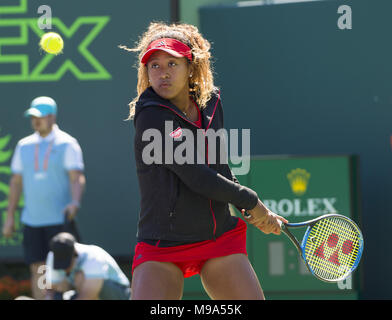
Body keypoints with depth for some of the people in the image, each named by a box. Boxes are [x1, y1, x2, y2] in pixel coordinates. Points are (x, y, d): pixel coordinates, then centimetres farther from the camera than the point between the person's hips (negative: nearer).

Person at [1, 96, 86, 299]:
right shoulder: (24, 146, 12)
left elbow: (77, 178, -11)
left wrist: (75, 202, -30)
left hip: (60, 219, -4)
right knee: (37, 269, 1)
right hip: (32, 221, 4)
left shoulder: (67, 144, -2)